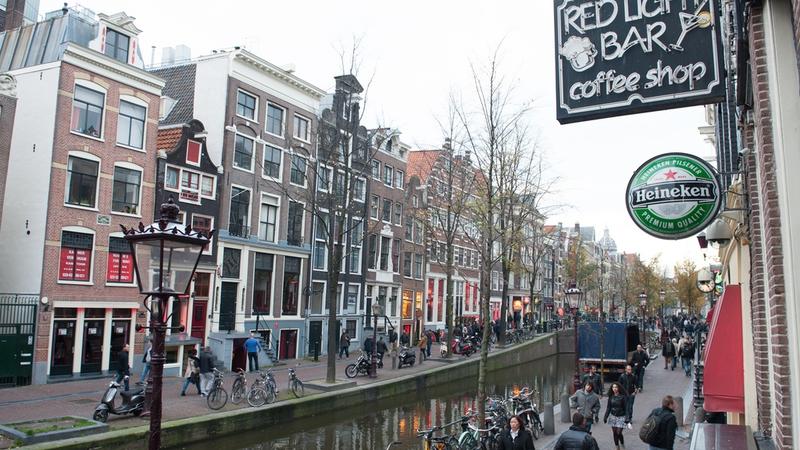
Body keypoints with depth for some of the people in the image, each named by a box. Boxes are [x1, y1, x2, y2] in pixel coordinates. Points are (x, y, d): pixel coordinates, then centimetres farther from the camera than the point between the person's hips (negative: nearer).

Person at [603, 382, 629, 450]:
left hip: (621, 417, -4)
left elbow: (626, 408, -11)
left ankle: (622, 444, 23)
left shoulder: (622, 397, -12)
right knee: (614, 433, 6)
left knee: (619, 433, -6)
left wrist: (627, 418, -16)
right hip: (613, 416, 4)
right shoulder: (611, 397, -1)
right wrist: (605, 417, 5)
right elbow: (608, 408, 6)